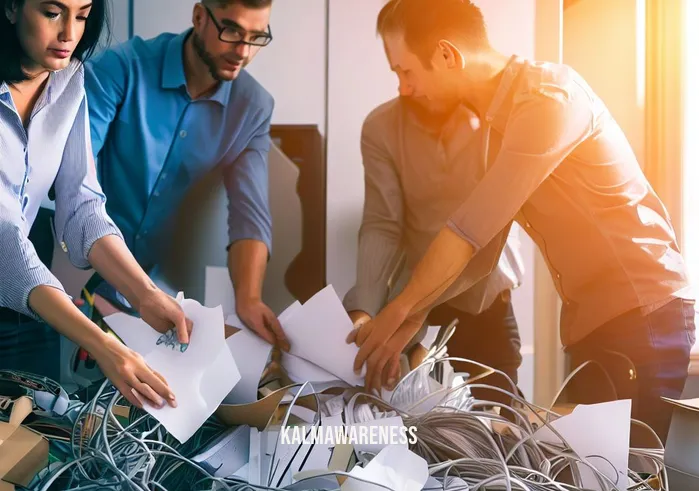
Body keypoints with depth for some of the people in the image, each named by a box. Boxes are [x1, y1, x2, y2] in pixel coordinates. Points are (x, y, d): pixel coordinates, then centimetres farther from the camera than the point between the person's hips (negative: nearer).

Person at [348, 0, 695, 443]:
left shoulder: (548, 98, -19)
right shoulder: (501, 118, 10)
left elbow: (472, 227, -22)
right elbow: (482, 233, 13)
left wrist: (400, 312, -14)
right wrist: (414, 317, 8)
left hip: (642, 308, -8)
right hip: (590, 314, 9)